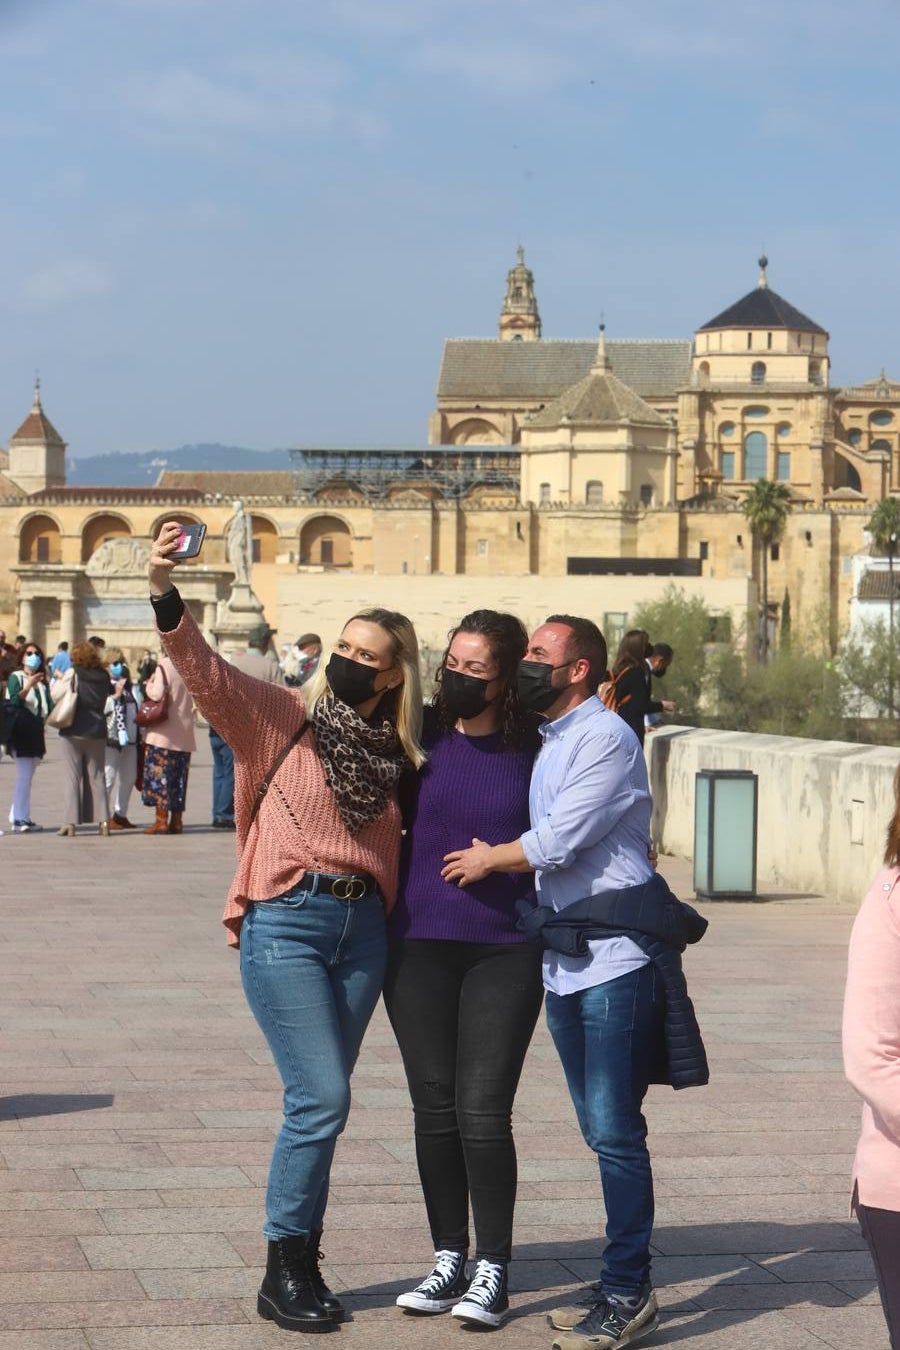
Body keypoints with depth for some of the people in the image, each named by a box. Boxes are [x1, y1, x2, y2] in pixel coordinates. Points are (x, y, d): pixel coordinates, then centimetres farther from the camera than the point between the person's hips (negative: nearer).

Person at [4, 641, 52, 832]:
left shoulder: (42, 681, 16)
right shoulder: (15, 678, 0)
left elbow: (48, 706, 13)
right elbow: (14, 701, -14)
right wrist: (28, 686, -26)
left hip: (36, 730, 7)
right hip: (20, 730, -7)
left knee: (27, 776, 8)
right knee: (24, 775, -12)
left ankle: (17, 817, 13)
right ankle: (20, 819, -12)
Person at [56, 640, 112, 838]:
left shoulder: (73, 674, -10)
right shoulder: (103, 677, 3)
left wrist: (59, 679, 10)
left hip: (73, 732, -3)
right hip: (97, 732, 3)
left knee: (72, 777, 0)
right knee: (97, 777, 9)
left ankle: (70, 822, -3)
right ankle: (104, 820, 3)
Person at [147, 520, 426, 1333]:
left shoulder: (396, 755, 11)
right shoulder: (282, 718, -1)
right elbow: (205, 672, -16)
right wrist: (165, 594, -31)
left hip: (362, 929, 4)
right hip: (286, 923, -4)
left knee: (322, 1104, 9)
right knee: (323, 1099, -10)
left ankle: (301, 1264, 20)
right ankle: (284, 1273, 2)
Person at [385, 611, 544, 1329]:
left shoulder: (537, 746, -2)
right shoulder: (422, 736, 3)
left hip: (506, 950, -2)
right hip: (419, 945, 3)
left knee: (482, 1111, -7)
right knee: (434, 1107, 7)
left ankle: (493, 1270, 6)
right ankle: (449, 1260, 20)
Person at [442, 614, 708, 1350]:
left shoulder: (606, 736, -10)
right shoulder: (550, 742, 18)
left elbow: (558, 840, -15)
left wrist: (488, 859, -1)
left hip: (614, 957, -9)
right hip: (565, 958, 9)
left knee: (614, 1129, -8)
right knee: (601, 1128, 12)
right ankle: (625, 1283, 19)